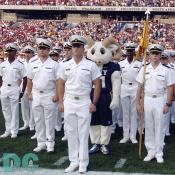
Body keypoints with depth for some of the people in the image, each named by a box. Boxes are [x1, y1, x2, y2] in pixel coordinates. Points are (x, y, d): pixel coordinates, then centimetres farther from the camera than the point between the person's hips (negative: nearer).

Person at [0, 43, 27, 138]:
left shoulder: (19, 64, -5)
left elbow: (25, 78, -3)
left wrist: (22, 91, -5)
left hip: (14, 89, -5)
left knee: (14, 111, 0)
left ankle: (14, 131, 6)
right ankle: (8, 130, 18)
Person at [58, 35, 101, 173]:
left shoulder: (91, 65, -3)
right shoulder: (66, 65, 6)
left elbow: (97, 84, -1)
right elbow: (61, 84, 11)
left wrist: (94, 103, -5)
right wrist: (61, 102, 6)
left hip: (84, 103, -3)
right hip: (69, 102, 3)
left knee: (83, 134, 1)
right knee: (71, 133, 9)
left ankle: (83, 163, 10)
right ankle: (74, 161, 18)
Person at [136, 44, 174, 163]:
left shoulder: (166, 70, 0)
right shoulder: (144, 69, 4)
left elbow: (170, 88, -1)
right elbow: (140, 87, 5)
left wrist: (168, 104, -6)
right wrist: (138, 103, 1)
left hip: (160, 100, -2)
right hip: (147, 100, 2)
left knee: (159, 127, 3)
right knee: (148, 127, 7)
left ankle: (159, 153, 13)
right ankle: (151, 152, 17)